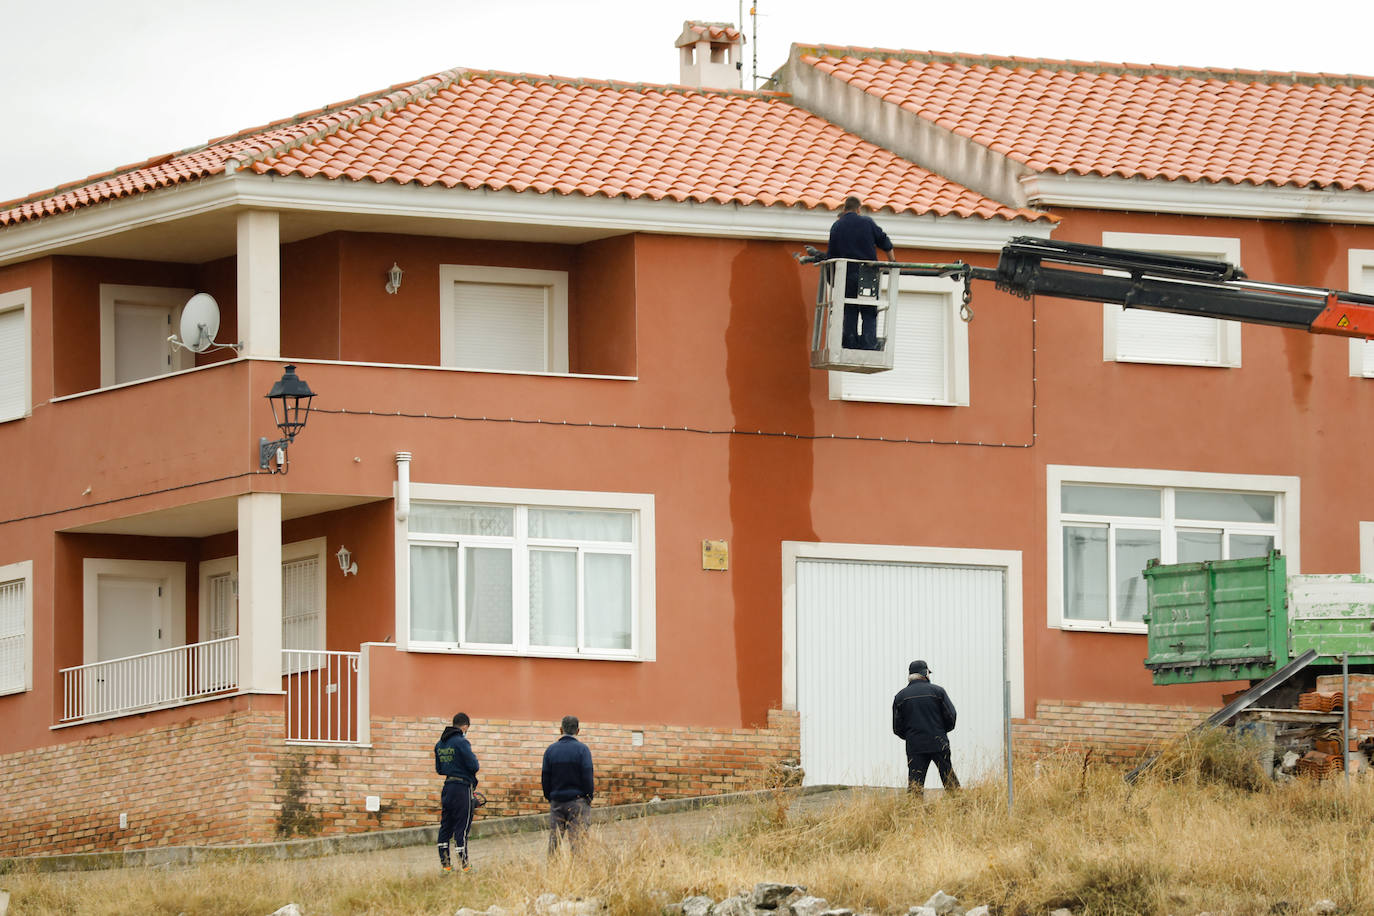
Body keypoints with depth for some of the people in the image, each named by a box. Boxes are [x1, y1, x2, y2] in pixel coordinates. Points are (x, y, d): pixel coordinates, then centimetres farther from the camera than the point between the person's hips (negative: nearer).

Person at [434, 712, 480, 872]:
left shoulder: (440, 744, 10)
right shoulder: (461, 743, -14)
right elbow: (473, 766, -17)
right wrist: (474, 759, 4)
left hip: (447, 787, 7)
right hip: (462, 787, -7)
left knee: (446, 825, 11)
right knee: (462, 825, -4)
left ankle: (444, 862, 12)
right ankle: (463, 863, -3)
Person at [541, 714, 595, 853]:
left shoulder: (550, 750, 5)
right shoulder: (582, 749, -6)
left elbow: (545, 778, 7)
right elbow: (588, 777, -9)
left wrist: (549, 798, 15)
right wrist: (589, 799, 2)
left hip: (556, 801, 3)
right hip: (577, 802, -3)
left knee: (554, 841, 5)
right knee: (576, 841, -4)